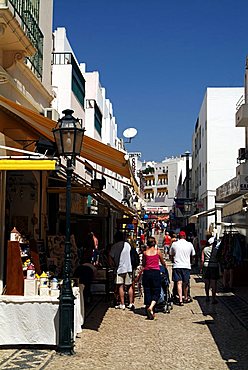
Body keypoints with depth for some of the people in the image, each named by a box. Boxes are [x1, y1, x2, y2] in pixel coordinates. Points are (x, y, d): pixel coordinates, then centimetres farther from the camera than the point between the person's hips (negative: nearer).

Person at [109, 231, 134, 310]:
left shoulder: (115, 246, -4)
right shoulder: (128, 244, 8)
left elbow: (111, 256, -8)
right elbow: (131, 255, 15)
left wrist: (114, 264, 7)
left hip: (120, 268, -3)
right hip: (129, 267, 3)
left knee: (121, 286, 1)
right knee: (130, 286, 7)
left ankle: (122, 304, 0)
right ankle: (131, 303, 6)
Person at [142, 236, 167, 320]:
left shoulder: (145, 252, 4)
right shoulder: (158, 251, 3)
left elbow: (143, 264, 13)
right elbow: (163, 262, 16)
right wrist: (165, 266, 37)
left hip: (146, 272, 2)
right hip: (156, 272, -2)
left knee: (147, 292, 8)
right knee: (156, 292, 4)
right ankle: (151, 307, -20)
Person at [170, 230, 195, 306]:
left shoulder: (174, 244, 1)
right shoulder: (189, 244, 1)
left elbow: (171, 255, 10)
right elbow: (193, 255, 12)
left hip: (176, 266, -1)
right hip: (186, 266, 1)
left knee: (179, 283, -2)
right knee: (185, 283, 13)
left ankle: (180, 300, -11)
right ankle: (186, 298, 27)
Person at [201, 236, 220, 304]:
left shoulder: (205, 249, 2)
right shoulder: (216, 249, -6)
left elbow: (202, 260, 1)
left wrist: (201, 268, 7)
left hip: (206, 266, 3)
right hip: (214, 266, -3)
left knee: (207, 283, 15)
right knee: (214, 284, 2)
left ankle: (207, 297, 24)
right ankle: (213, 299, 2)